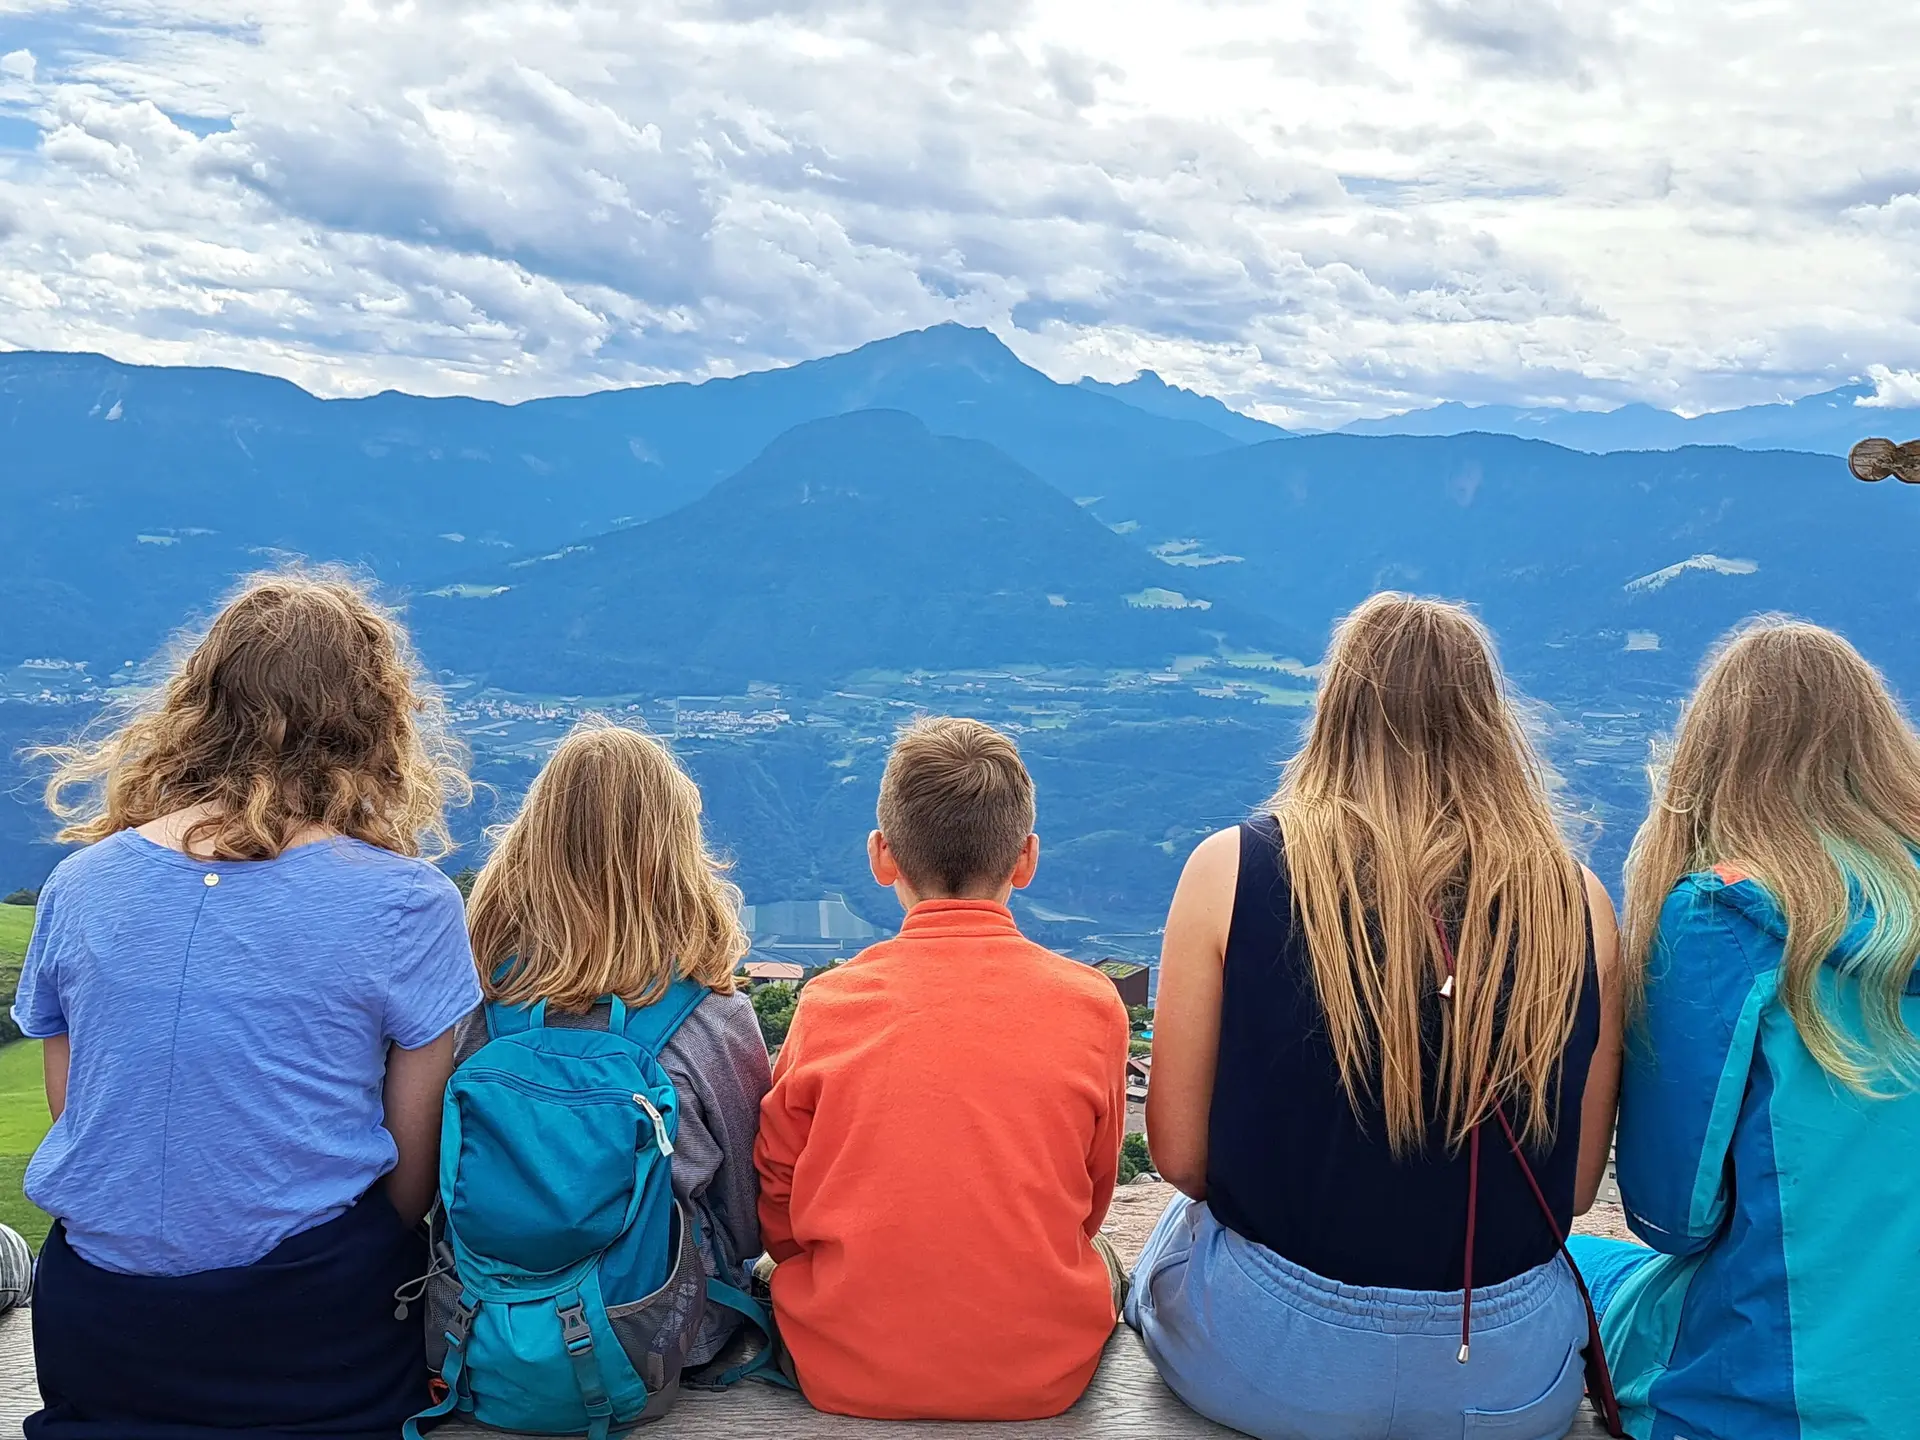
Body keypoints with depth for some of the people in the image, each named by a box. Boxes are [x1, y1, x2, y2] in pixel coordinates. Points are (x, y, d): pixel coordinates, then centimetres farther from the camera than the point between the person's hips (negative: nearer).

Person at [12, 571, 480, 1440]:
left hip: (92, 1323, 4)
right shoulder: (405, 901, -10)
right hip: (312, 1329, -3)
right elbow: (413, 1169, -2)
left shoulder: (80, 883, 0)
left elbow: (69, 1113, 11)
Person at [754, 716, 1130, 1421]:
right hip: (1044, 1377, 0)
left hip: (846, 1375, 0)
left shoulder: (826, 1005, -8)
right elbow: (1090, 1204, 6)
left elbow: (777, 1215, 2)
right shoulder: (1091, 1003, -8)